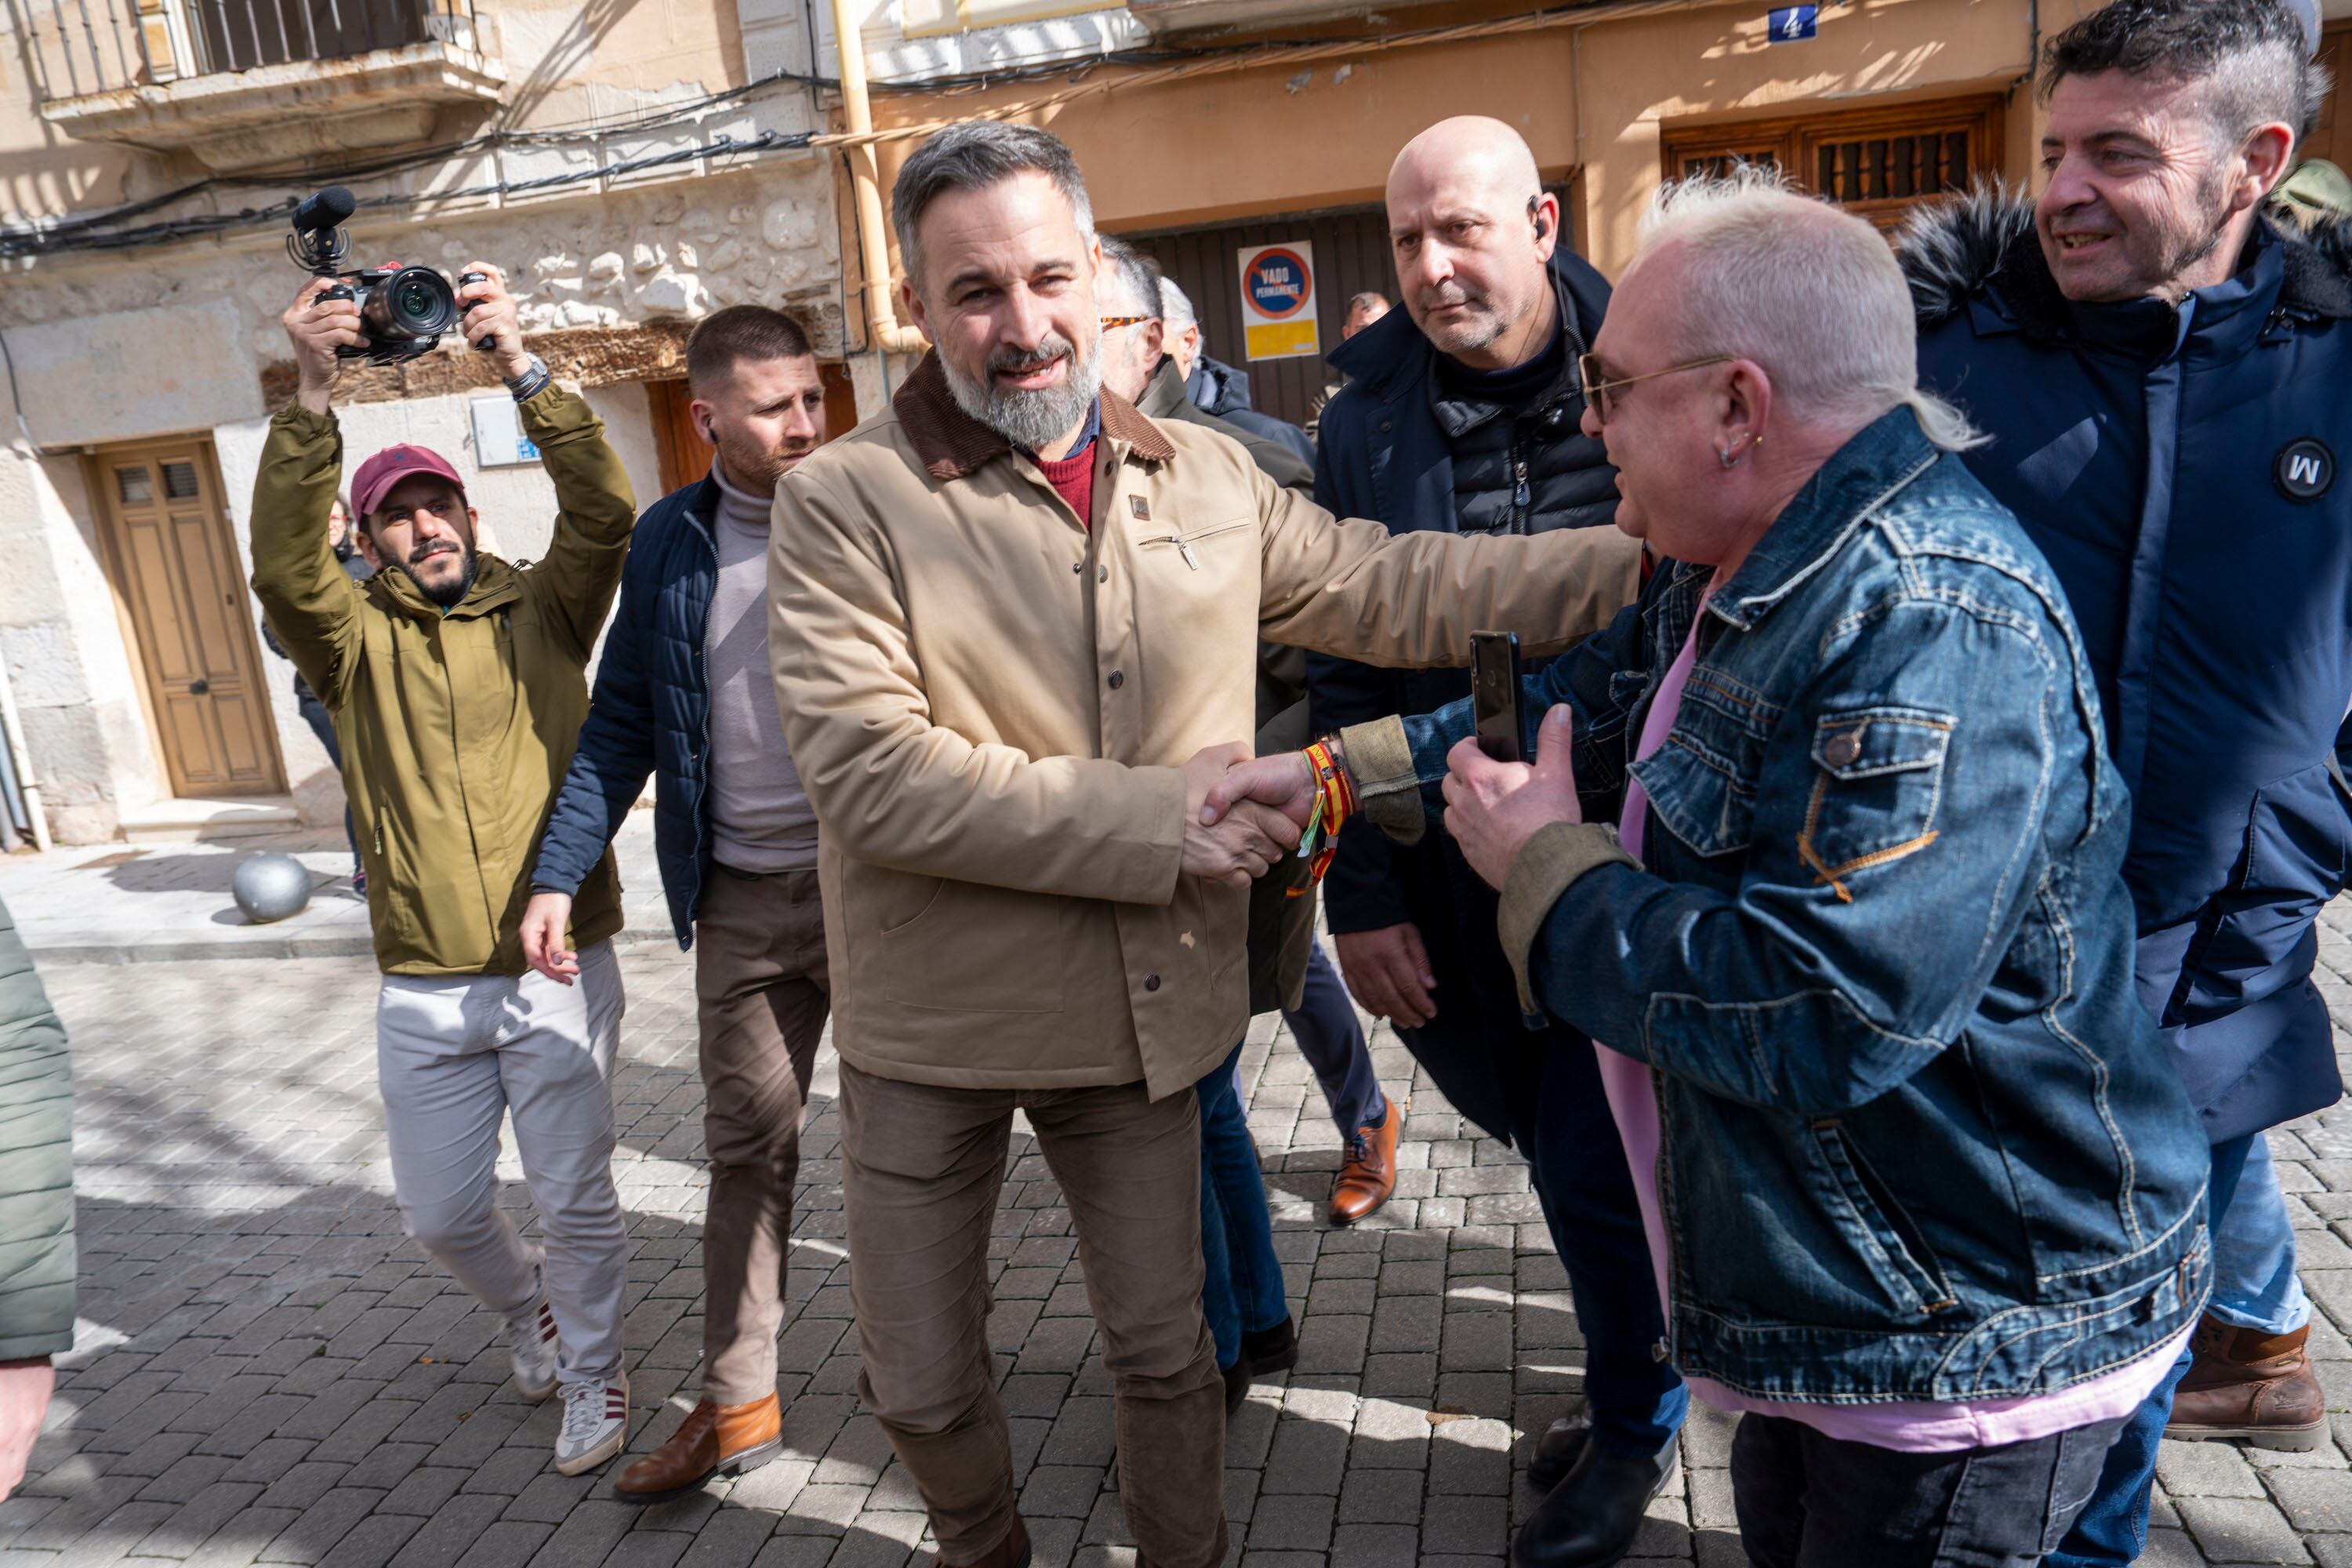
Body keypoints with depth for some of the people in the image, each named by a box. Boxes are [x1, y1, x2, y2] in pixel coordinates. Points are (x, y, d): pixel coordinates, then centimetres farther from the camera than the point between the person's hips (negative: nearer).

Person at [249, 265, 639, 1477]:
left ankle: (592, 1374, 31)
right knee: (439, 1212, 13)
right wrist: (313, 396, -27)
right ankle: (527, 1308, 45)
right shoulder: (353, 639, 4)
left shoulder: (541, 614, 2)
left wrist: (521, 366, -23)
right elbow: (282, 565, -16)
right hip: (423, 991, 2)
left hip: (560, 970, -2)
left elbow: (604, 512, -14)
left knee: (576, 1201, 6)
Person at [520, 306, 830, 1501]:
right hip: (745, 895, 3)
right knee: (746, 1146, 12)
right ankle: (736, 1403, 27)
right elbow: (619, 726, 9)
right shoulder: (669, 544, 4)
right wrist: (557, 875, 2)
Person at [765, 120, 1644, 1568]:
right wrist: (1156, 818, -23)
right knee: (921, 1383, 17)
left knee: (1165, 1350, 21)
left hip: (1146, 1008, 3)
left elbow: (1400, 588, 6)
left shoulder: (1210, 480, 2)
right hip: (932, 1025, -2)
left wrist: (1663, 559, 1)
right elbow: (871, 772, -22)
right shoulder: (844, 505, -13)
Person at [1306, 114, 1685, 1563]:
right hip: (1464, 884, 2)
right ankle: (1641, 1366, 46)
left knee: (1597, 1171, 5)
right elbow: (1345, 676, 1)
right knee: (1563, 1148, 15)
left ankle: (1635, 1423, 35)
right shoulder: (1367, 422, 0)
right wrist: (1362, 896, -1)